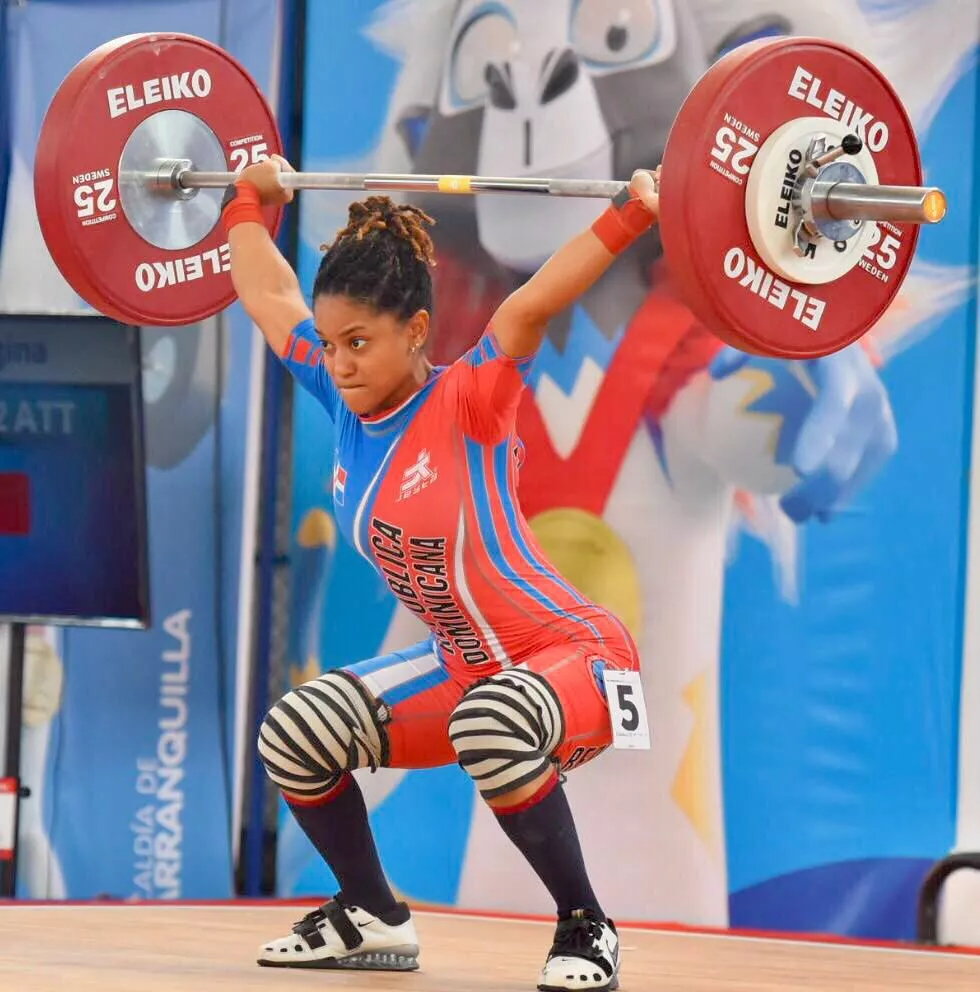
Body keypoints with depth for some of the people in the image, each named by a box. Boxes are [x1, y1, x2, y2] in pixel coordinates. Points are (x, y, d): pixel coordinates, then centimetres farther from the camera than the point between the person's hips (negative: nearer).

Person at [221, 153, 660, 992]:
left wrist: (632, 216, -46)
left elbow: (533, 305, -38)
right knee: (296, 733, -1)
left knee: (492, 725, -39)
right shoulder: (348, 404, -4)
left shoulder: (466, 406, -22)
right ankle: (373, 920, 18)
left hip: (579, 657, -8)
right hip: (468, 665, 8)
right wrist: (251, 200, 19)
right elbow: (268, 297, 9)